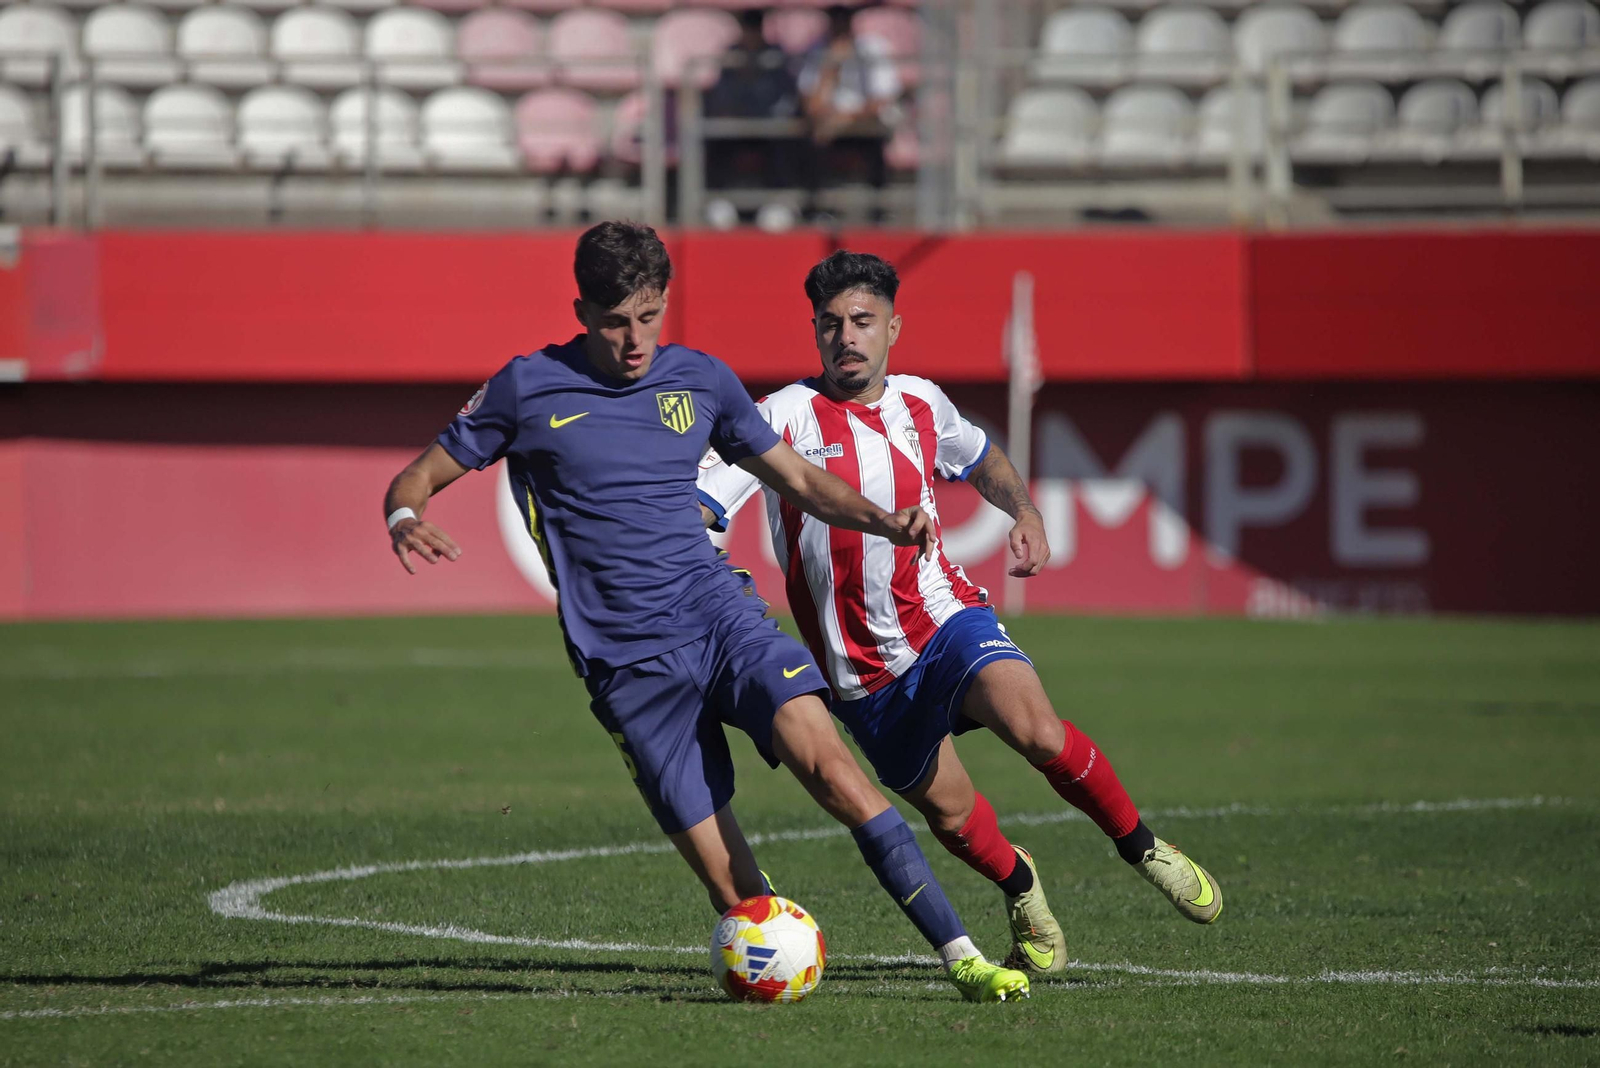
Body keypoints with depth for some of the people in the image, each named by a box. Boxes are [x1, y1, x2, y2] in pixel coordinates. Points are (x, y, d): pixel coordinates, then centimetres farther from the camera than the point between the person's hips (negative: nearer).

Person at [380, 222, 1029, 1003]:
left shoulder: (700, 380, 11)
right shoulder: (528, 389, 2)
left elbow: (799, 481, 20)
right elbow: (417, 478, 8)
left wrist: (884, 521, 0)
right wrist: (406, 519, -17)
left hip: (720, 615, 1)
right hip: (626, 661, -1)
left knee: (826, 761, -24)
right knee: (736, 894, -12)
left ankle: (962, 956, -24)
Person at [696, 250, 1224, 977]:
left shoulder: (921, 404, 5)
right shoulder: (785, 416, -9)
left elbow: (981, 462, 27)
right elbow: (691, 506, -17)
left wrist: (1025, 514, 8)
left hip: (946, 621, 1)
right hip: (861, 669, -1)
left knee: (1037, 731, -25)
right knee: (949, 813, 4)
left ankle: (1141, 847, -4)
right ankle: (1020, 889, 37)